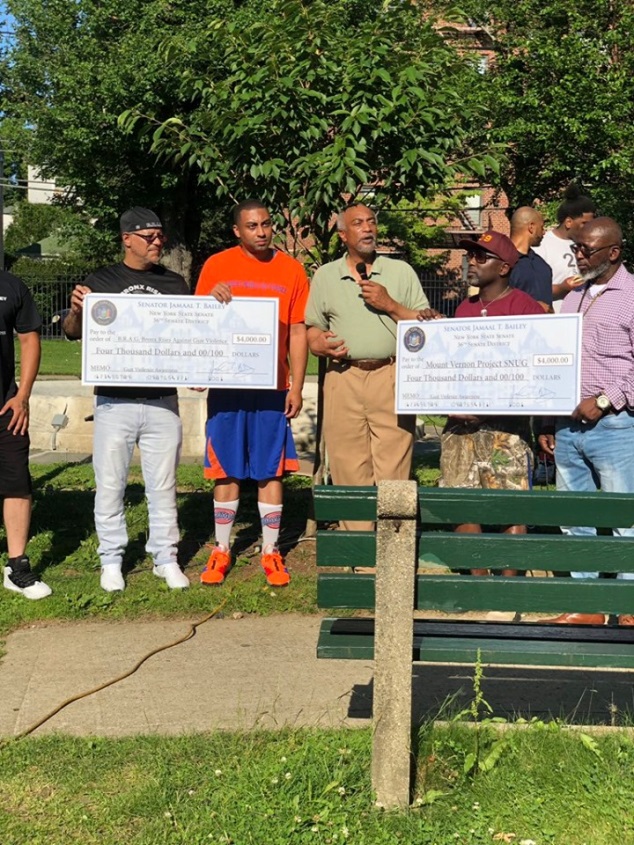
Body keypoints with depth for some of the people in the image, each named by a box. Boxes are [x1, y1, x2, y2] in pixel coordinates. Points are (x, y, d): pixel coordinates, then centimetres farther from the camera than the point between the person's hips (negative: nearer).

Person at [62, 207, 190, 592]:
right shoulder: (102, 281, 5)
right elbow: (73, 333, 3)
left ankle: (166, 558, 18)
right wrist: (77, 310, -18)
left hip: (163, 401, 2)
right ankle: (111, 560, 17)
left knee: (163, 484, 7)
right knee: (110, 484, 4)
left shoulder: (175, 284, 11)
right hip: (114, 401, -1)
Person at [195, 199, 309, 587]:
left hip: (273, 386, 0)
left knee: (271, 471, 4)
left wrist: (297, 388, -2)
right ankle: (222, 550, 18)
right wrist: (212, 299, -16)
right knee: (227, 471, 6)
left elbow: (298, 331, 4)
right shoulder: (217, 266, 3)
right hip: (227, 384, 0)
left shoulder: (291, 269, 4)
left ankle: (271, 551, 15)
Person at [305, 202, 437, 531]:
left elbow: (428, 324, 8)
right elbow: (312, 328, 20)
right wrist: (318, 344, -3)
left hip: (391, 379, -1)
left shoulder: (401, 271, 12)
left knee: (393, 474, -6)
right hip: (343, 379, 1)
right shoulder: (324, 276, 16)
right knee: (349, 472, 0)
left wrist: (390, 305, -4)